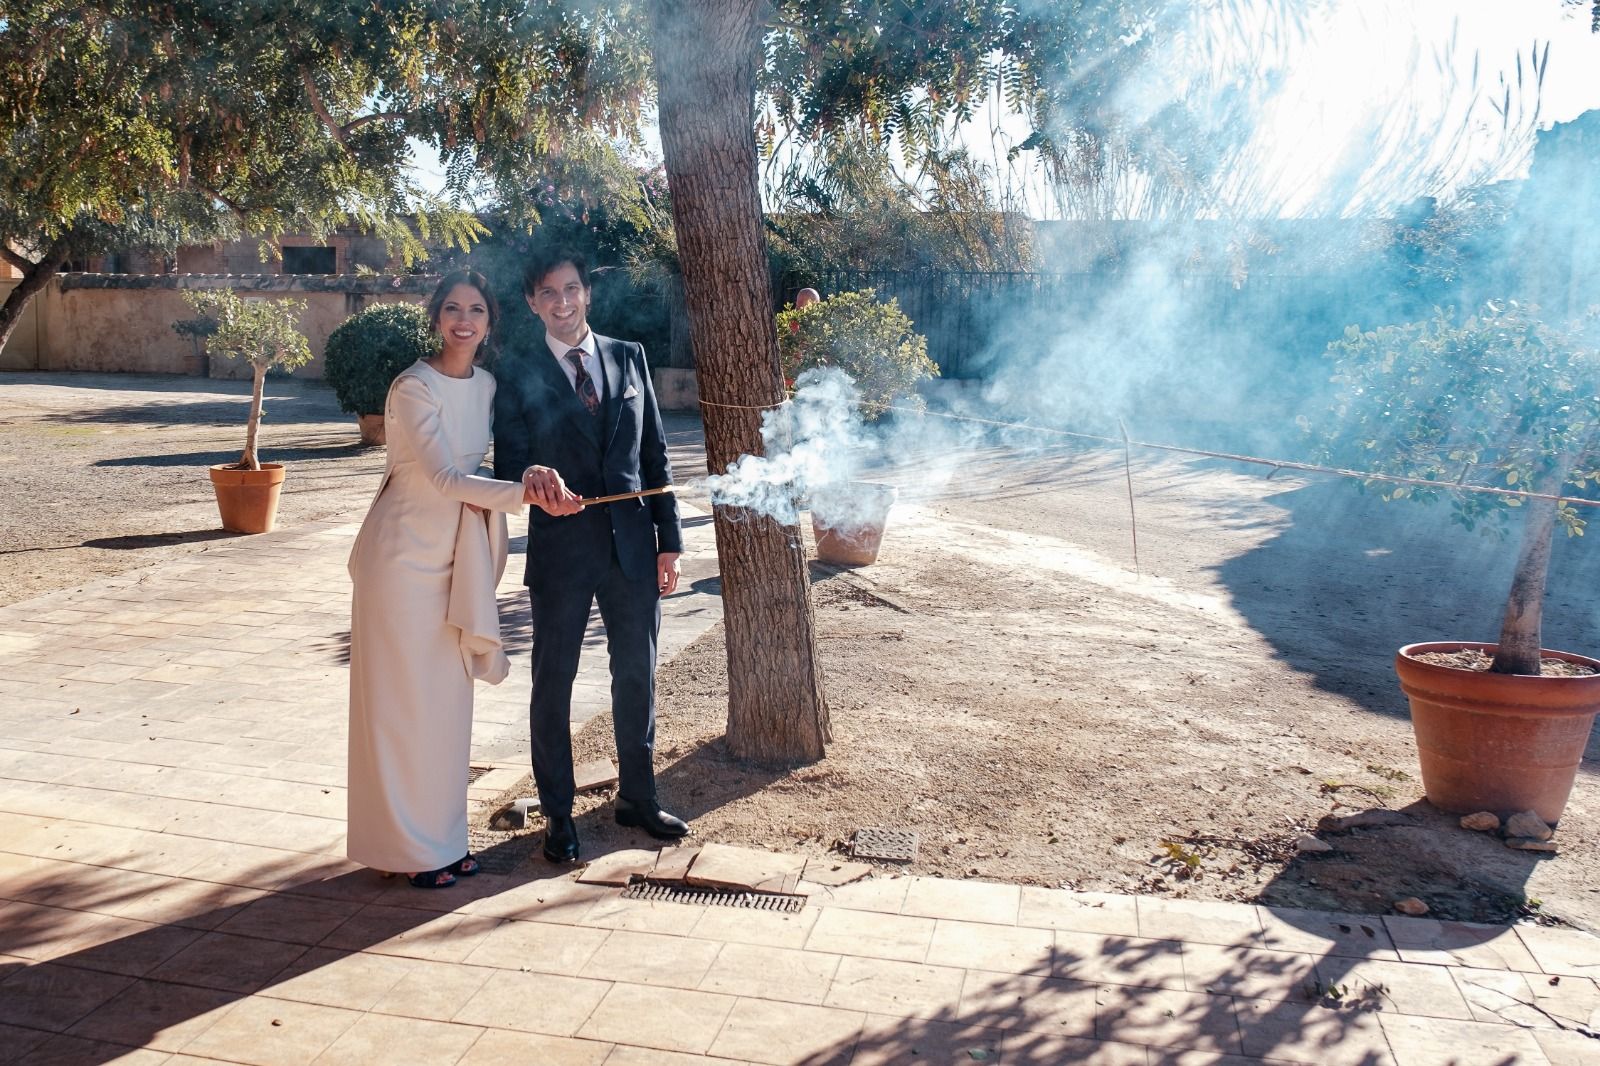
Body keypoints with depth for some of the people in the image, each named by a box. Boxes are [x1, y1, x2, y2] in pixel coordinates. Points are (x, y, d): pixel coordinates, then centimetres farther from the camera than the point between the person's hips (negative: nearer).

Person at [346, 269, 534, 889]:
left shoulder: (487, 385, 6)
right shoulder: (414, 387, -15)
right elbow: (444, 477, -24)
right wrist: (525, 493, -34)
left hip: (453, 556, 7)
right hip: (404, 552, -6)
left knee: (447, 698, 11)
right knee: (402, 698, 1)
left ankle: (442, 836, 24)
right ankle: (404, 844, 14)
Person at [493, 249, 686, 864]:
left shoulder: (628, 357, 7)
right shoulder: (519, 377, -2)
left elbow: (654, 453, 8)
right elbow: (508, 466, -6)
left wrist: (669, 539, 4)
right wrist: (532, 480, -31)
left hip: (633, 545, 3)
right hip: (561, 548, -3)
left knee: (637, 675, 14)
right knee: (553, 682, 8)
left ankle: (636, 796, 33)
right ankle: (558, 814, 24)